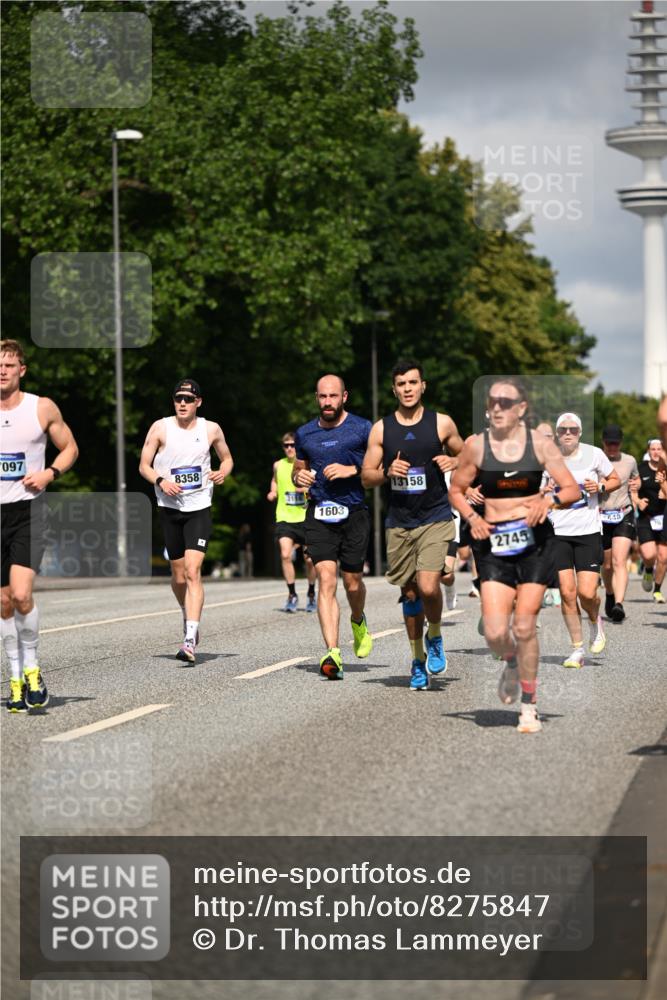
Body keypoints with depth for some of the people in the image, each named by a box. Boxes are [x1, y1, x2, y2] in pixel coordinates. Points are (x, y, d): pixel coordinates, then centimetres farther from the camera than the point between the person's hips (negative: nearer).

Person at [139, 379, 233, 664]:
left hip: (199, 509, -1)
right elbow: (144, 465, 3)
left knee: (193, 571, -16)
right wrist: (160, 481, -17)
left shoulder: (211, 429, 2)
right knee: (179, 576, 9)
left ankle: (190, 640, -24)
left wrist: (222, 472, -5)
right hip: (169, 508, 1)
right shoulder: (161, 428, -1)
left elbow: (227, 458, 17)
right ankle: (188, 616, 40)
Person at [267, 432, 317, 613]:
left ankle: (311, 593, 26)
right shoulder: (278, 465, 5)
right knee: (285, 555, -16)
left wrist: (308, 489, -16)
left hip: (305, 518, -1)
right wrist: (272, 492, 7)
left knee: (309, 559, 5)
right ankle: (292, 594, -4)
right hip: (284, 518, 1)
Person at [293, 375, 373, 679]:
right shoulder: (305, 434, 12)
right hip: (319, 515, 1)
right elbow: (299, 468, 27)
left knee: (352, 581, 6)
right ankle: (333, 653, -21)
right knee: (326, 579, -14)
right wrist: (298, 477, 3)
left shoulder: (362, 429, 1)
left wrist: (352, 470, -15)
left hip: (354, 513, -1)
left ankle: (358, 622, 42)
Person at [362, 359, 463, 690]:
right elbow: (366, 477, 7)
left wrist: (454, 462, -7)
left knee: (428, 587, -19)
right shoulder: (381, 429, 4)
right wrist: (387, 472, -13)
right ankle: (418, 661, 23)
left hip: (435, 518, -2)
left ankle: (435, 637, 11)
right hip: (399, 522, 2)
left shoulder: (441, 423, 1)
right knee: (410, 594, 8)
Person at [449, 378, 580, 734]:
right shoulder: (476, 445, -1)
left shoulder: (539, 444, -1)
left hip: (536, 541, -1)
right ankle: (511, 664, 28)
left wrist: (549, 501, -19)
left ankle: (529, 706, 10)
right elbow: (456, 490, 10)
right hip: (495, 543, 1)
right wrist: (471, 517, -8)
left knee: (524, 626, -6)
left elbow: (573, 490, 1)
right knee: (495, 633, -10)